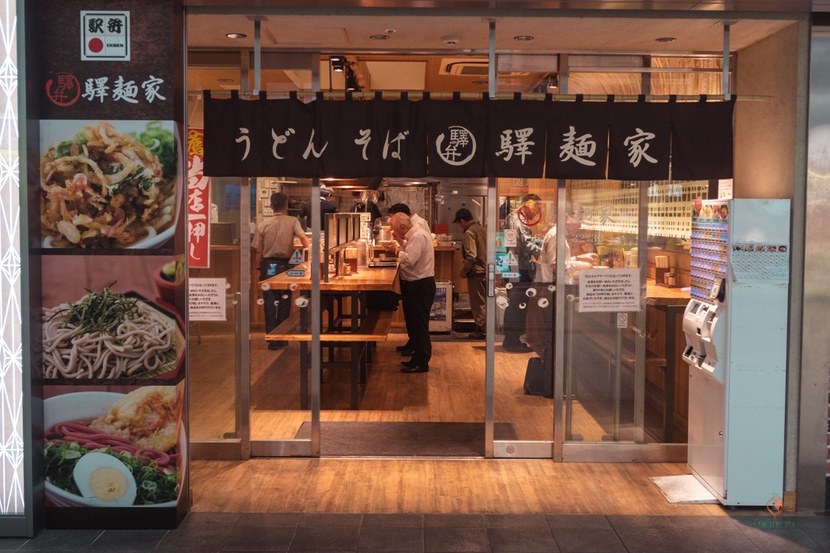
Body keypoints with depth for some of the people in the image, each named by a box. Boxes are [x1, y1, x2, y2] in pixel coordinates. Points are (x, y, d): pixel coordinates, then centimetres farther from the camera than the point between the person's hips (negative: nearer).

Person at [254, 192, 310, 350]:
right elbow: (303, 237, -21)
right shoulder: (293, 221, -3)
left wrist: (259, 269, 14)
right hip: (285, 265, -1)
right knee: (284, 302, 10)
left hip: (268, 266, 1)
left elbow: (259, 251, 3)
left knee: (270, 303, 5)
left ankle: (272, 339, 3)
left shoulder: (263, 224, 1)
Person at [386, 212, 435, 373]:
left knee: (419, 323, -4)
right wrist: (400, 241, 5)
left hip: (420, 286, -11)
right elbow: (408, 253, 15)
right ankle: (418, 357, 25)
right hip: (415, 284, 11)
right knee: (414, 322, 16)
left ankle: (421, 362, 3)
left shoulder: (418, 236, -19)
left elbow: (409, 260, -26)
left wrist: (396, 250, -11)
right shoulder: (414, 234, 13)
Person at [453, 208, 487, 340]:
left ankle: (482, 330, 5)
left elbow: (471, 256, -22)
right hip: (485, 270, 8)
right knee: (483, 301, 15)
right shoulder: (482, 229, 11)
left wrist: (463, 271, -11)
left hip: (476, 272, -8)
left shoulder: (469, 232, -15)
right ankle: (483, 328, 22)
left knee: (478, 303, 0)